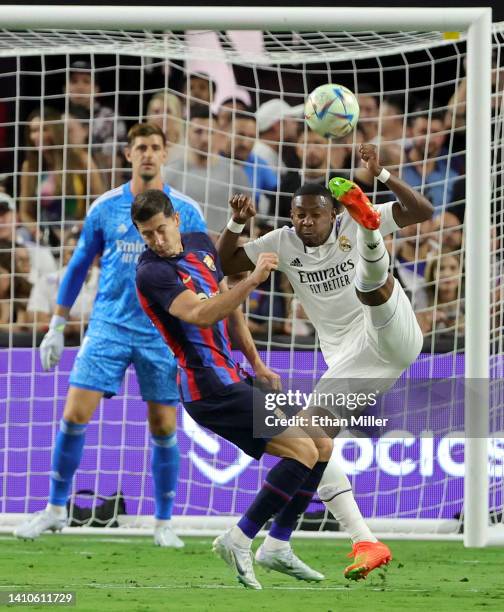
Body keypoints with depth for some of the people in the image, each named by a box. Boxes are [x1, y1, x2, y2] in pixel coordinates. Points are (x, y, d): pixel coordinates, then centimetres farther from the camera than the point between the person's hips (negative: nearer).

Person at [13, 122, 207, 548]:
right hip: (108, 326, 1)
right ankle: (56, 509, 6)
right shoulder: (105, 208, 3)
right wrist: (57, 328, 10)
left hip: (163, 333, -1)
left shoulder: (186, 212, 0)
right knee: (75, 415, -8)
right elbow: (79, 266, 11)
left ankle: (164, 523, 13)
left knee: (164, 428, 1)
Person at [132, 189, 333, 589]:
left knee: (322, 447, 11)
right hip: (210, 389, -9)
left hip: (233, 379, 9)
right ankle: (239, 541, -10)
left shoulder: (201, 243, 10)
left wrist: (257, 364, 23)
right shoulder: (152, 273, -18)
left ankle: (276, 547, 15)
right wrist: (252, 281, -42)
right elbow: (201, 315, -33)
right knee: (303, 451, -18)